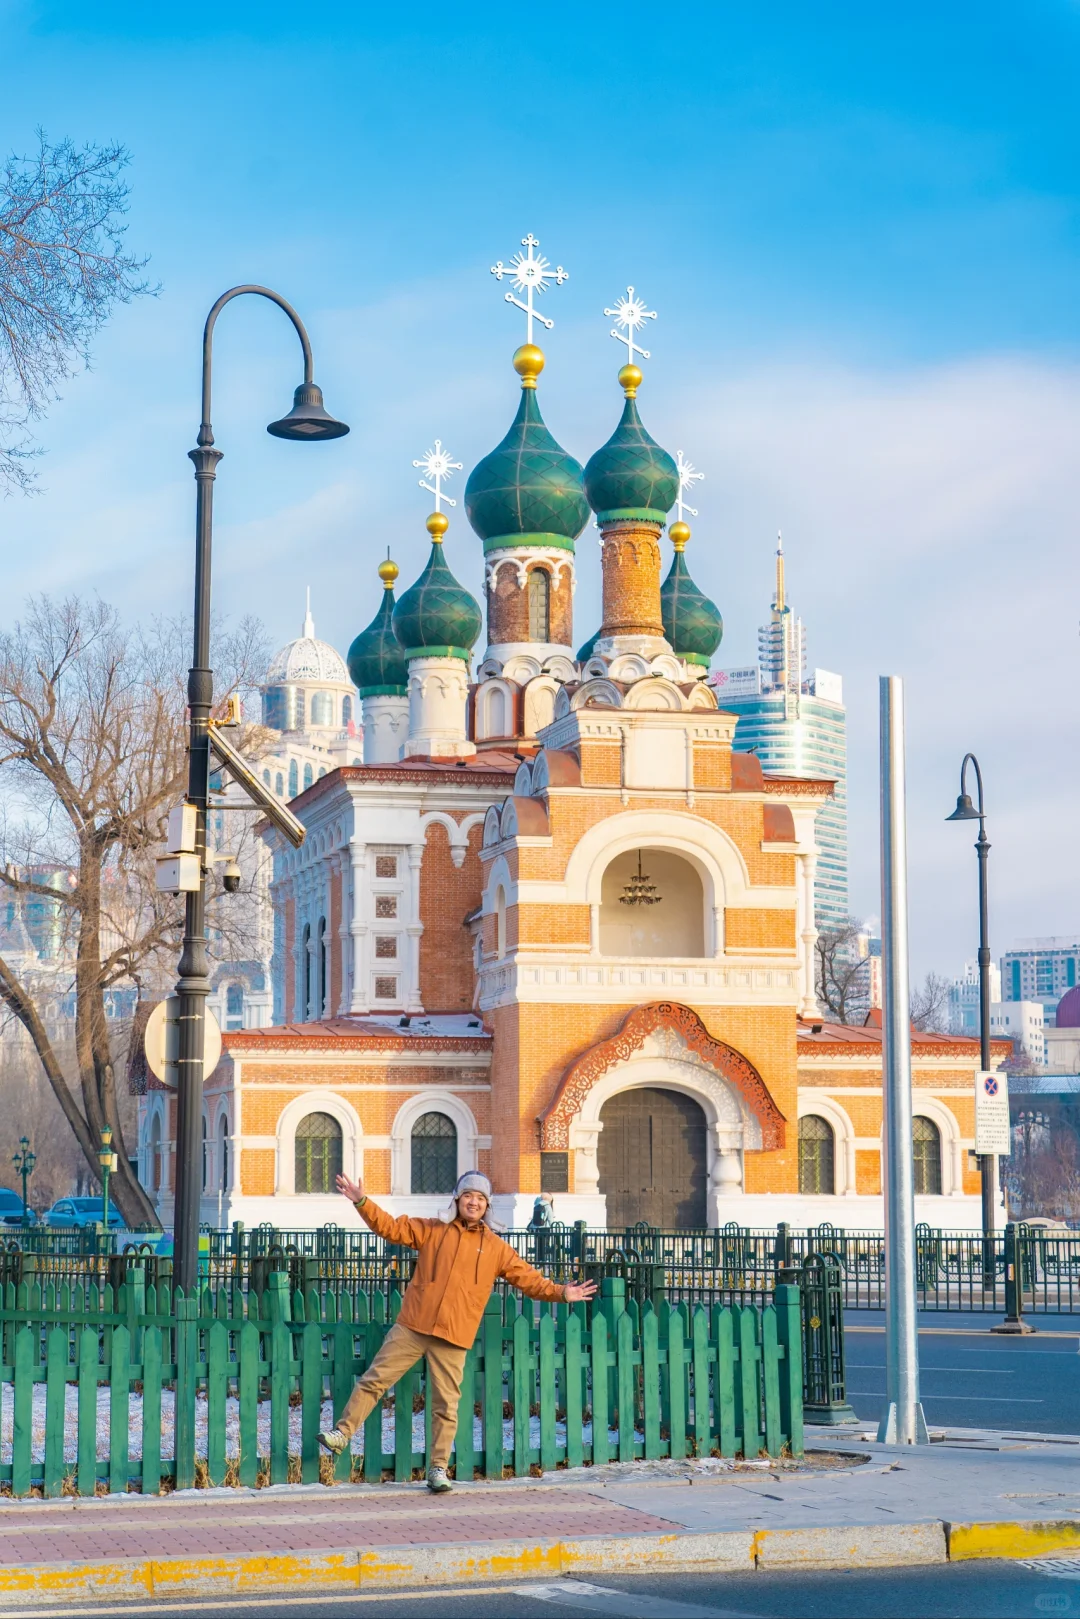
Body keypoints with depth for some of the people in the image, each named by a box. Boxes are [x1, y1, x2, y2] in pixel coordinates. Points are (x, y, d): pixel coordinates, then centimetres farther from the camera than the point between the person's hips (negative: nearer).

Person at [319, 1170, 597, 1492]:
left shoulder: (496, 1248, 10)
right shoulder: (433, 1230, 10)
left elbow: (528, 1279, 11)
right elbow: (391, 1227, 8)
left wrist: (560, 1292, -1)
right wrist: (362, 1202, -4)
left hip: (453, 1338, 0)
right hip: (411, 1328, 0)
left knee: (446, 1405, 1)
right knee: (374, 1380, 0)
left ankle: (438, 1469, 9)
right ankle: (342, 1433, 10)